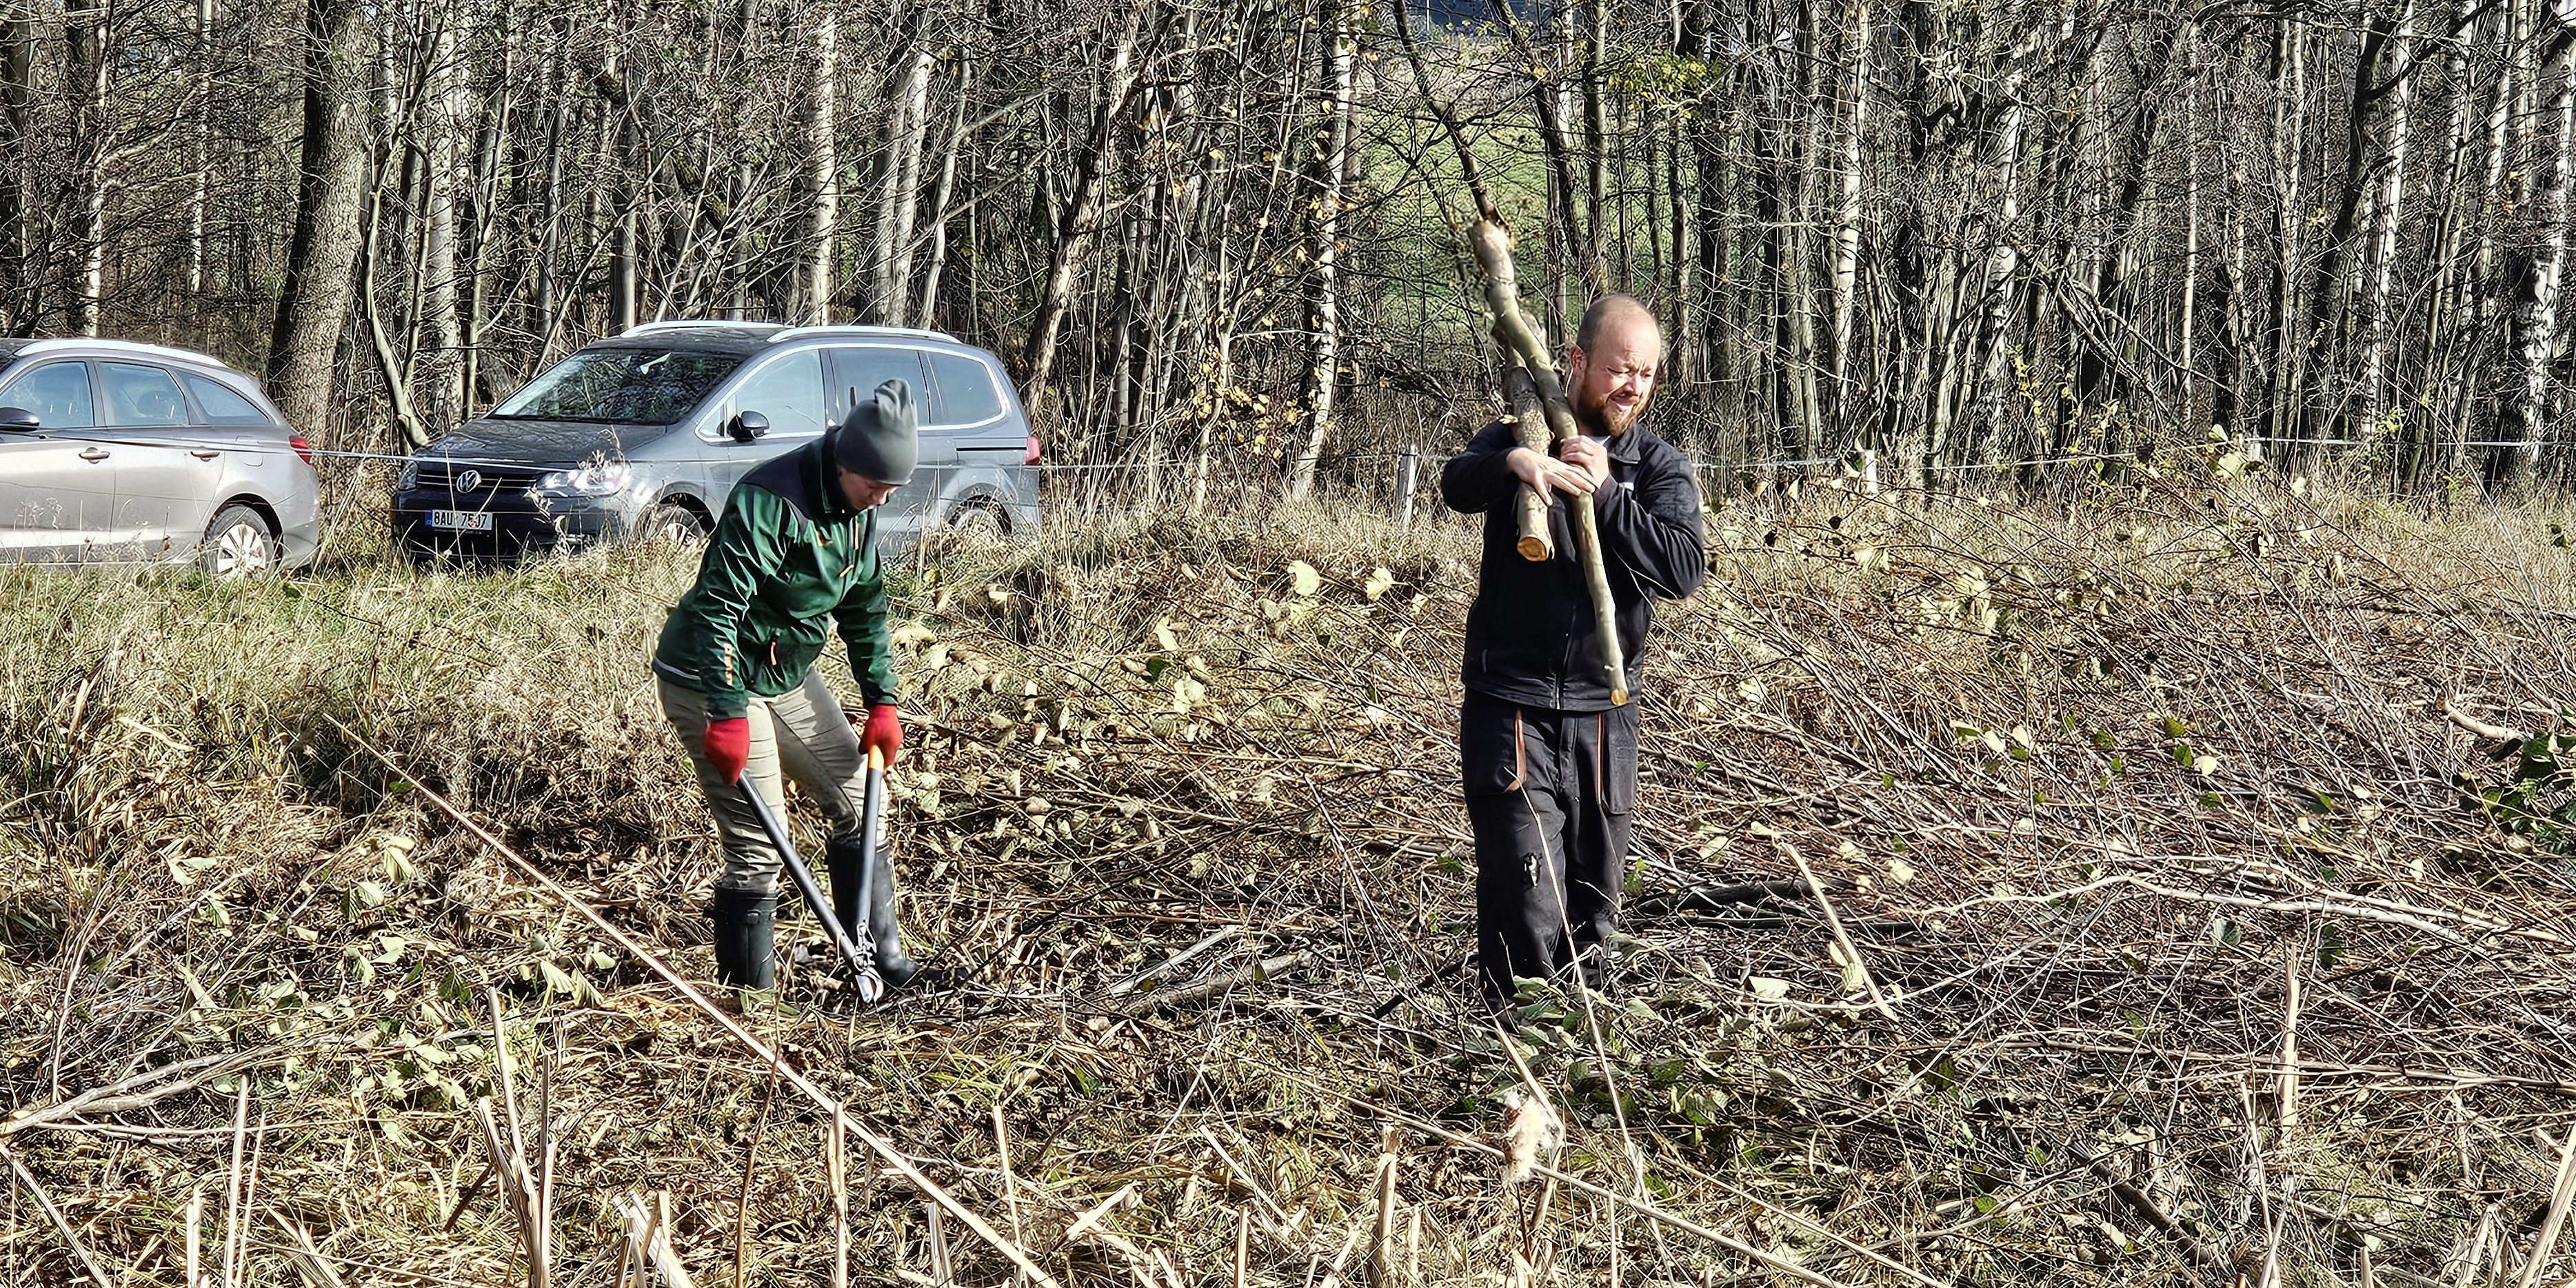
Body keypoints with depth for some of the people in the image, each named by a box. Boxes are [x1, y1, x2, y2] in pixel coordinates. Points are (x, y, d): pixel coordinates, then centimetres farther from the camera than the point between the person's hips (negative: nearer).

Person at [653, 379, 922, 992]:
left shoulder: (859, 509, 1)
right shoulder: (769, 500, -26)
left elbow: (865, 610, 13)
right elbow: (716, 608, -29)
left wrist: (882, 702, 8)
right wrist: (728, 714, -32)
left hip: (787, 675, 9)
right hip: (710, 682, -9)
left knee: (860, 800, 11)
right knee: (757, 849, -9)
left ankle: (882, 963, 22)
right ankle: (749, 998, 3)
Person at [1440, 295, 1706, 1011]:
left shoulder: (1662, 468, 4)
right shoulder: (1519, 436, 1)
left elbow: (1683, 570, -13)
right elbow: (1457, 486, -22)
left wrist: (1605, 493, -21)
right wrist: (1515, 461, -42)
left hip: (1603, 710, 3)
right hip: (1509, 703, -3)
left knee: (1593, 895, 15)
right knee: (1525, 898, -11)